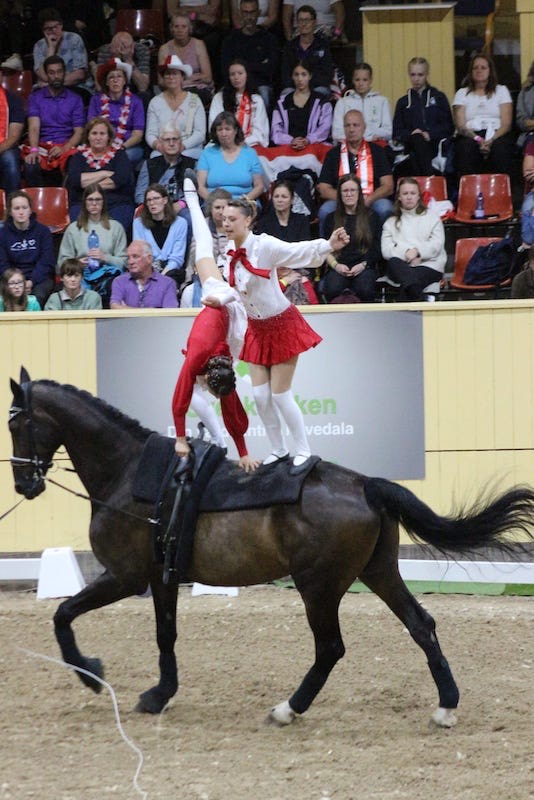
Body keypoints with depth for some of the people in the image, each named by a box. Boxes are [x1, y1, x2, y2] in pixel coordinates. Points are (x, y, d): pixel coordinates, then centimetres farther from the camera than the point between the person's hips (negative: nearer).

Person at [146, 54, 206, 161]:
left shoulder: (194, 101, 7)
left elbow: (200, 133, 0)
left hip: (189, 150, -1)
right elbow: (150, 133, 8)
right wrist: (156, 143, -17)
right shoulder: (155, 102, 13)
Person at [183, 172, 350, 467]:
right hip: (256, 329, 6)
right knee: (260, 395, 5)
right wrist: (219, 300, -9)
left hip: (281, 325, -6)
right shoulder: (230, 252, -3)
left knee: (280, 394, -3)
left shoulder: (263, 246, -23)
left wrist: (328, 245, -53)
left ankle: (303, 450, 12)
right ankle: (278, 449, 20)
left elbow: (299, 251, -38)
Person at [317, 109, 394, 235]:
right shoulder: (333, 154, 12)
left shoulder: (377, 151, 10)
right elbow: (324, 189, 6)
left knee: (385, 208, -33)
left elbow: (388, 187, 3)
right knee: (326, 210, -31)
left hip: (371, 202, 0)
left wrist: (367, 200, -14)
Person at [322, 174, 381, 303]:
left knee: (365, 289, -35)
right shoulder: (332, 219, 20)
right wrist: (336, 265, -9)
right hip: (339, 267, 1)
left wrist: (363, 265, -9)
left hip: (364, 267, -1)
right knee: (332, 289, -34)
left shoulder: (370, 217, 16)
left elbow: (376, 249, 8)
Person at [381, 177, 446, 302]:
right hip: (401, 265, 1)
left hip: (429, 265, -1)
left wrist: (417, 251, -15)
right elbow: (386, 250, 5)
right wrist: (406, 254, -14)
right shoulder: (391, 222, 22)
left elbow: (437, 245, 3)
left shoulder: (431, 217, 19)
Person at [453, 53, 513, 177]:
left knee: (500, 147, -36)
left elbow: (506, 123, 6)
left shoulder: (501, 90, 17)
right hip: (470, 136, 0)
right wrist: (478, 139, -16)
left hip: (496, 134, 0)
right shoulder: (462, 94, 18)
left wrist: (492, 140, -15)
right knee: (466, 146, -37)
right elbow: (460, 125, 4)